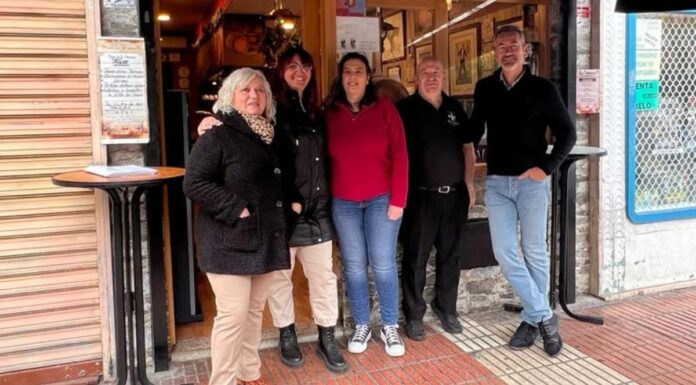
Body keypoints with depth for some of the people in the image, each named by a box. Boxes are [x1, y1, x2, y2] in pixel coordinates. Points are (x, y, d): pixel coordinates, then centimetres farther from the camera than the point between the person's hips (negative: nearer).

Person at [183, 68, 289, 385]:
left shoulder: (269, 137, 14)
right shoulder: (217, 136, -10)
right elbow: (193, 183, -18)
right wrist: (236, 210, -21)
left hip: (264, 240, 7)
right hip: (230, 243, -7)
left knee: (254, 313, 16)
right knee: (233, 316, -7)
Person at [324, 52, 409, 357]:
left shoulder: (384, 108, -3)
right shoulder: (330, 113, 3)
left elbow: (399, 155, -5)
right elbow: (326, 158, 5)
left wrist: (398, 200, -10)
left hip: (381, 200, -2)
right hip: (343, 203, 2)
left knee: (383, 265, 2)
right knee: (354, 267, 8)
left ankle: (390, 327, 18)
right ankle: (362, 326, 23)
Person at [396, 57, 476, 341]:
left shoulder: (455, 108, 11)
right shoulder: (405, 109, -3)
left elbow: (467, 147, 16)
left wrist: (469, 183, 8)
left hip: (455, 194, 5)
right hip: (420, 196, -4)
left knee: (450, 256, 13)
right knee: (416, 259, 2)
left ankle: (447, 309, 28)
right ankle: (413, 316, 14)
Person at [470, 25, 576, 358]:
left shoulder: (542, 89, -2)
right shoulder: (484, 89, 7)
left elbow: (567, 133, 0)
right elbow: (475, 129, 18)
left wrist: (546, 167, -11)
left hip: (531, 182, -3)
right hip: (497, 182, 3)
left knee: (534, 253, 4)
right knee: (504, 252, -4)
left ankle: (533, 319, 19)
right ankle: (544, 315, 8)